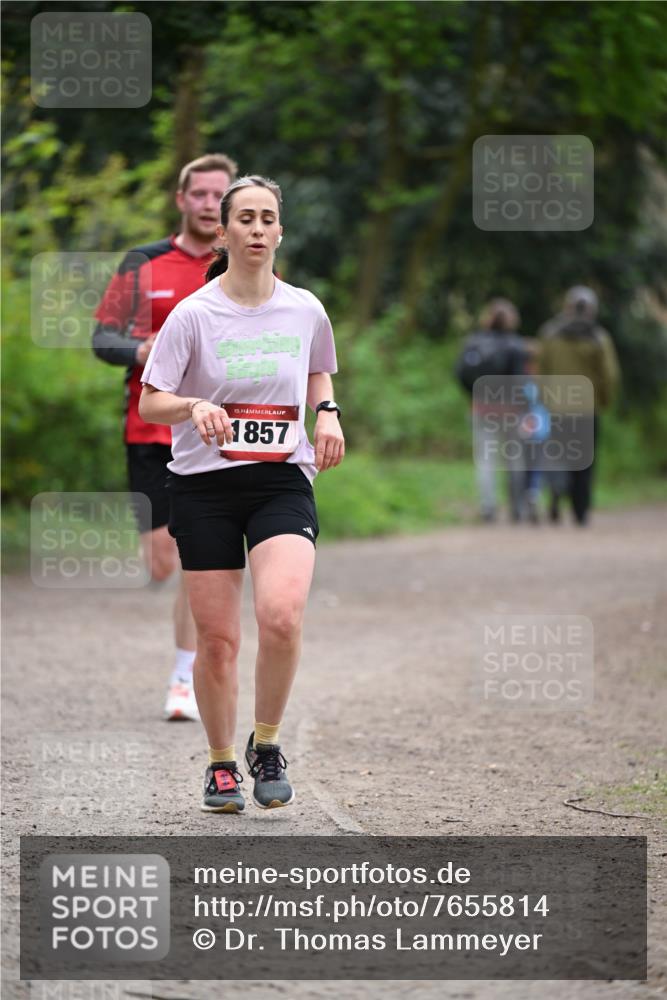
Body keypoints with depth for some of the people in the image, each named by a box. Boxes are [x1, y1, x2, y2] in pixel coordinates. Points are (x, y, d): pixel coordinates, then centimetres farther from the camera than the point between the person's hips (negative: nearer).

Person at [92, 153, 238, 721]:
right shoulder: (142, 266, 5)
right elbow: (103, 338, 3)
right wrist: (140, 350, -18)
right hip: (152, 433, 1)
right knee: (163, 565, -3)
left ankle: (185, 681, 5)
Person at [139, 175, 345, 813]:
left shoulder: (306, 311, 4)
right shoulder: (193, 315, -5)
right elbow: (149, 404, -4)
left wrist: (327, 414, 4)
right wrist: (195, 406, -23)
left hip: (283, 480, 1)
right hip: (204, 485, -1)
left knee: (281, 616, -22)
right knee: (216, 638, 0)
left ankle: (266, 744, 0)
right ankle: (221, 763, 21)